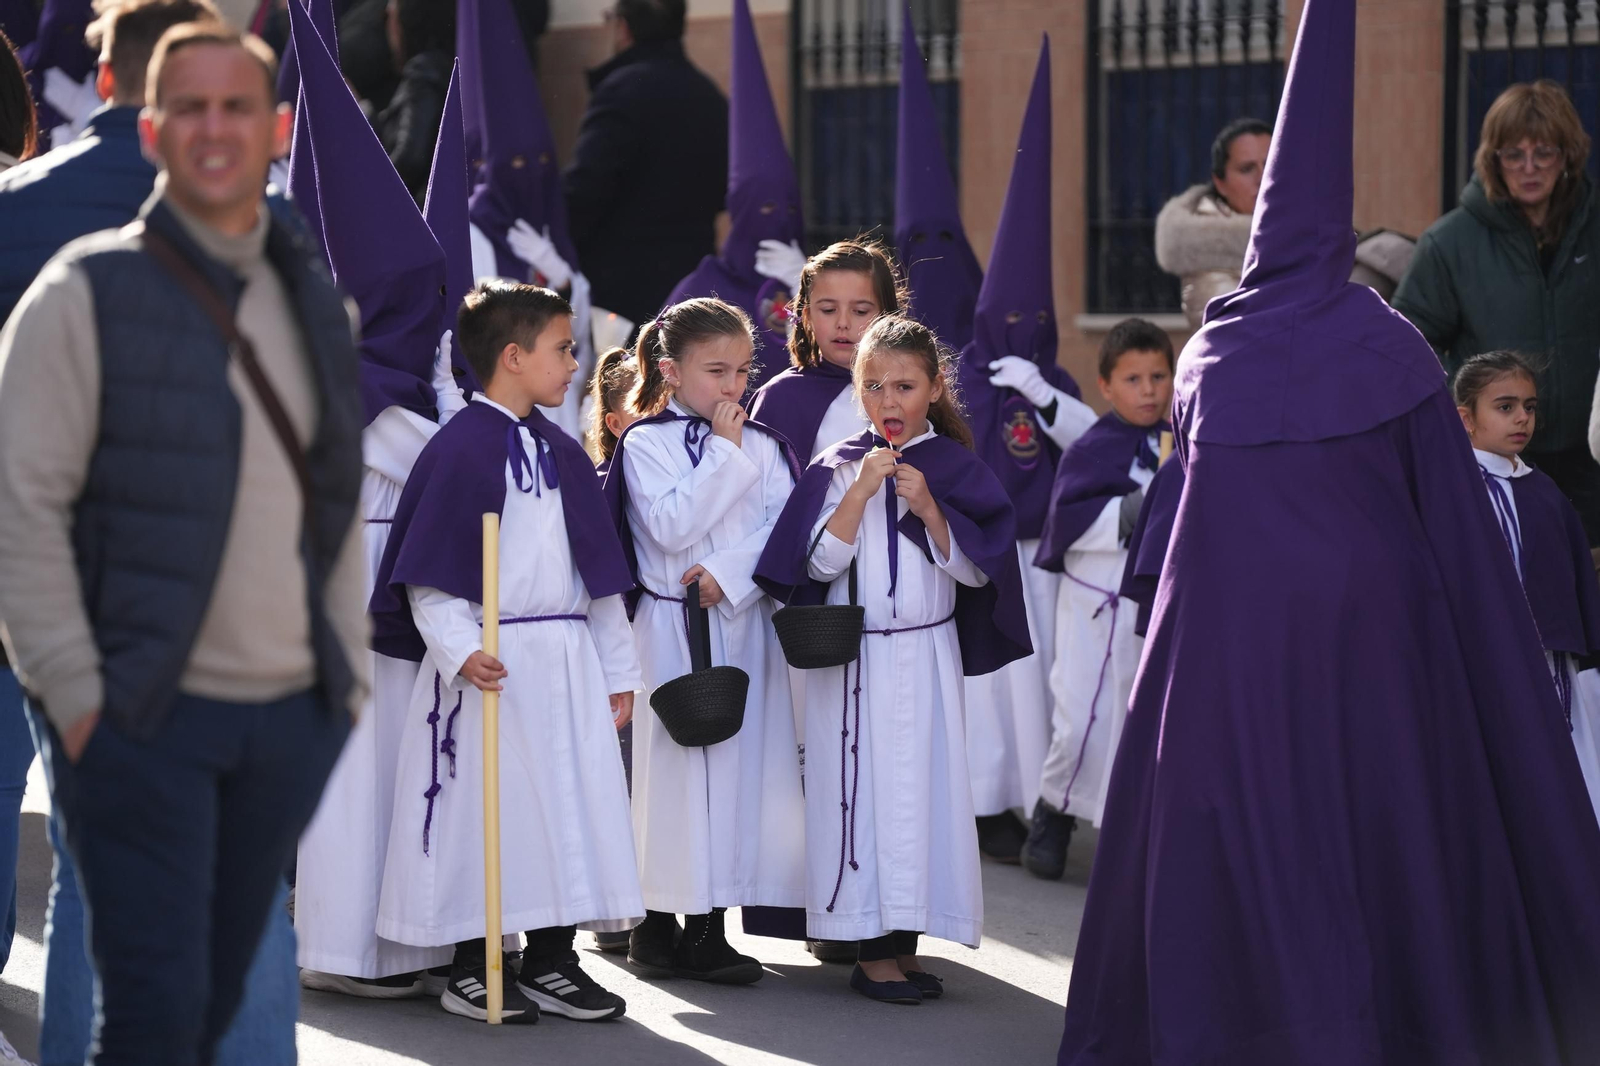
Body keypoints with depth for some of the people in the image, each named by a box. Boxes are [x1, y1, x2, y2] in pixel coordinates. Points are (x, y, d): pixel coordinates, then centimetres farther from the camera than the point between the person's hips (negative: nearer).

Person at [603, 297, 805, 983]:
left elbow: (785, 528, 0)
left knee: (741, 764, 2)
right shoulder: (647, 443, -2)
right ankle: (657, 921, 9)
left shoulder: (763, 445, 10)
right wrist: (725, 455, -12)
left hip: (747, 622, 4)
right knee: (673, 767, -2)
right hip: (672, 627, -4)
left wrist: (730, 570, -15)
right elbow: (671, 526, -16)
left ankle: (709, 928, 9)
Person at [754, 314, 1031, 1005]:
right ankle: (870, 949, 4)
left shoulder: (956, 469, 3)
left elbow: (976, 568, -2)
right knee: (861, 788, -2)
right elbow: (821, 562, -8)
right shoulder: (837, 468, 1)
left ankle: (904, 941, 11)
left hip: (927, 655, 2)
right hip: (851, 657, -1)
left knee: (924, 786, 2)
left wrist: (928, 507, -14)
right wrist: (861, 490, -15)